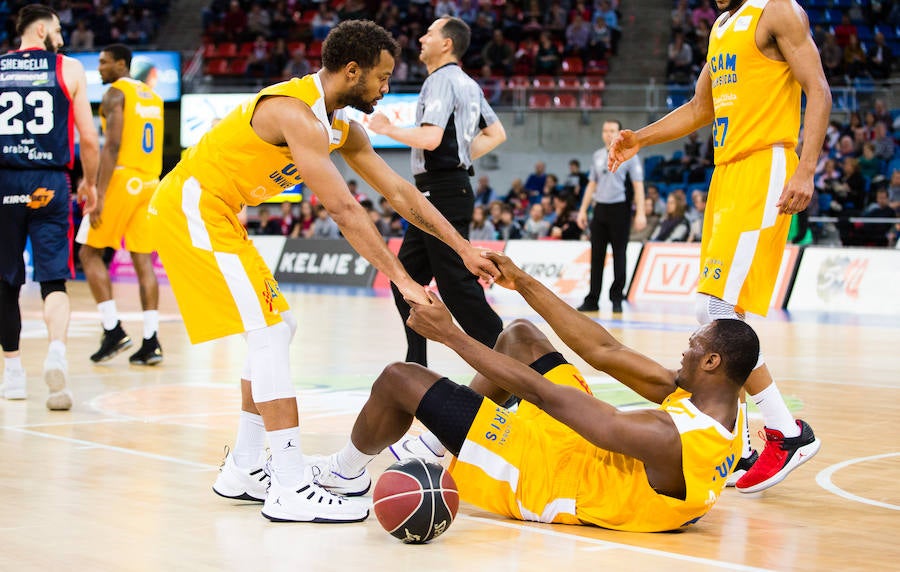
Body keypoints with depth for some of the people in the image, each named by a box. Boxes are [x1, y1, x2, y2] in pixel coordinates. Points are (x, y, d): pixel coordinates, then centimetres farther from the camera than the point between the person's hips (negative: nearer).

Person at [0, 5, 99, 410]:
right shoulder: (69, 69, 4)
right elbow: (88, 138, 2)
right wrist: (90, 182, 16)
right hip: (50, 183, -2)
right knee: (53, 280, 0)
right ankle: (56, 352, -25)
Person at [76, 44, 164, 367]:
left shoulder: (116, 93, -7)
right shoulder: (153, 97, 18)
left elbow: (112, 146, -17)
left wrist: (99, 195, -19)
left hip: (122, 180, -7)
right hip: (149, 182, 7)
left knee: (90, 252, 3)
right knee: (143, 261, 5)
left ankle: (113, 330, -5)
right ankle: (150, 342, 0)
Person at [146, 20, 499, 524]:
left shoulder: (343, 130, 8)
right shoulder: (297, 112, -22)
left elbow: (400, 193, 12)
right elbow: (344, 209, -28)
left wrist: (463, 249, 7)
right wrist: (402, 280, -27)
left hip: (213, 215, 11)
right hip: (192, 207, -11)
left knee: (278, 328, 12)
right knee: (268, 330, -15)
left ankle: (244, 470, 17)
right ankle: (292, 490, -16)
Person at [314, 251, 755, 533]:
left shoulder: (670, 440, -36)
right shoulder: (721, 408, -9)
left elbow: (543, 395, -32)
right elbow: (606, 353, -3)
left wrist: (451, 335, -25)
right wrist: (524, 283, -1)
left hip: (537, 477, -9)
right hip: (579, 447, 9)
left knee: (398, 379, -6)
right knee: (520, 335, 21)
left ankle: (345, 472, 25)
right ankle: (436, 447, 32)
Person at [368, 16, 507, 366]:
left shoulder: (441, 80, -12)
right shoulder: (468, 85, 17)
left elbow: (430, 138, -24)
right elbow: (496, 134, 24)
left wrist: (388, 128, -9)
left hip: (441, 191, -10)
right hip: (452, 185, 10)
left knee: (456, 284, -10)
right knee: (406, 278, 13)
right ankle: (416, 366, 16)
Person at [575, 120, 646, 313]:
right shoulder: (597, 156, 13)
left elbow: (638, 186, -5)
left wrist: (640, 213, -14)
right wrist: (583, 209, 12)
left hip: (619, 209, -4)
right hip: (599, 209, 5)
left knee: (619, 256, -1)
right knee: (596, 256, 4)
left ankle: (617, 299, 5)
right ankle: (592, 300, 8)